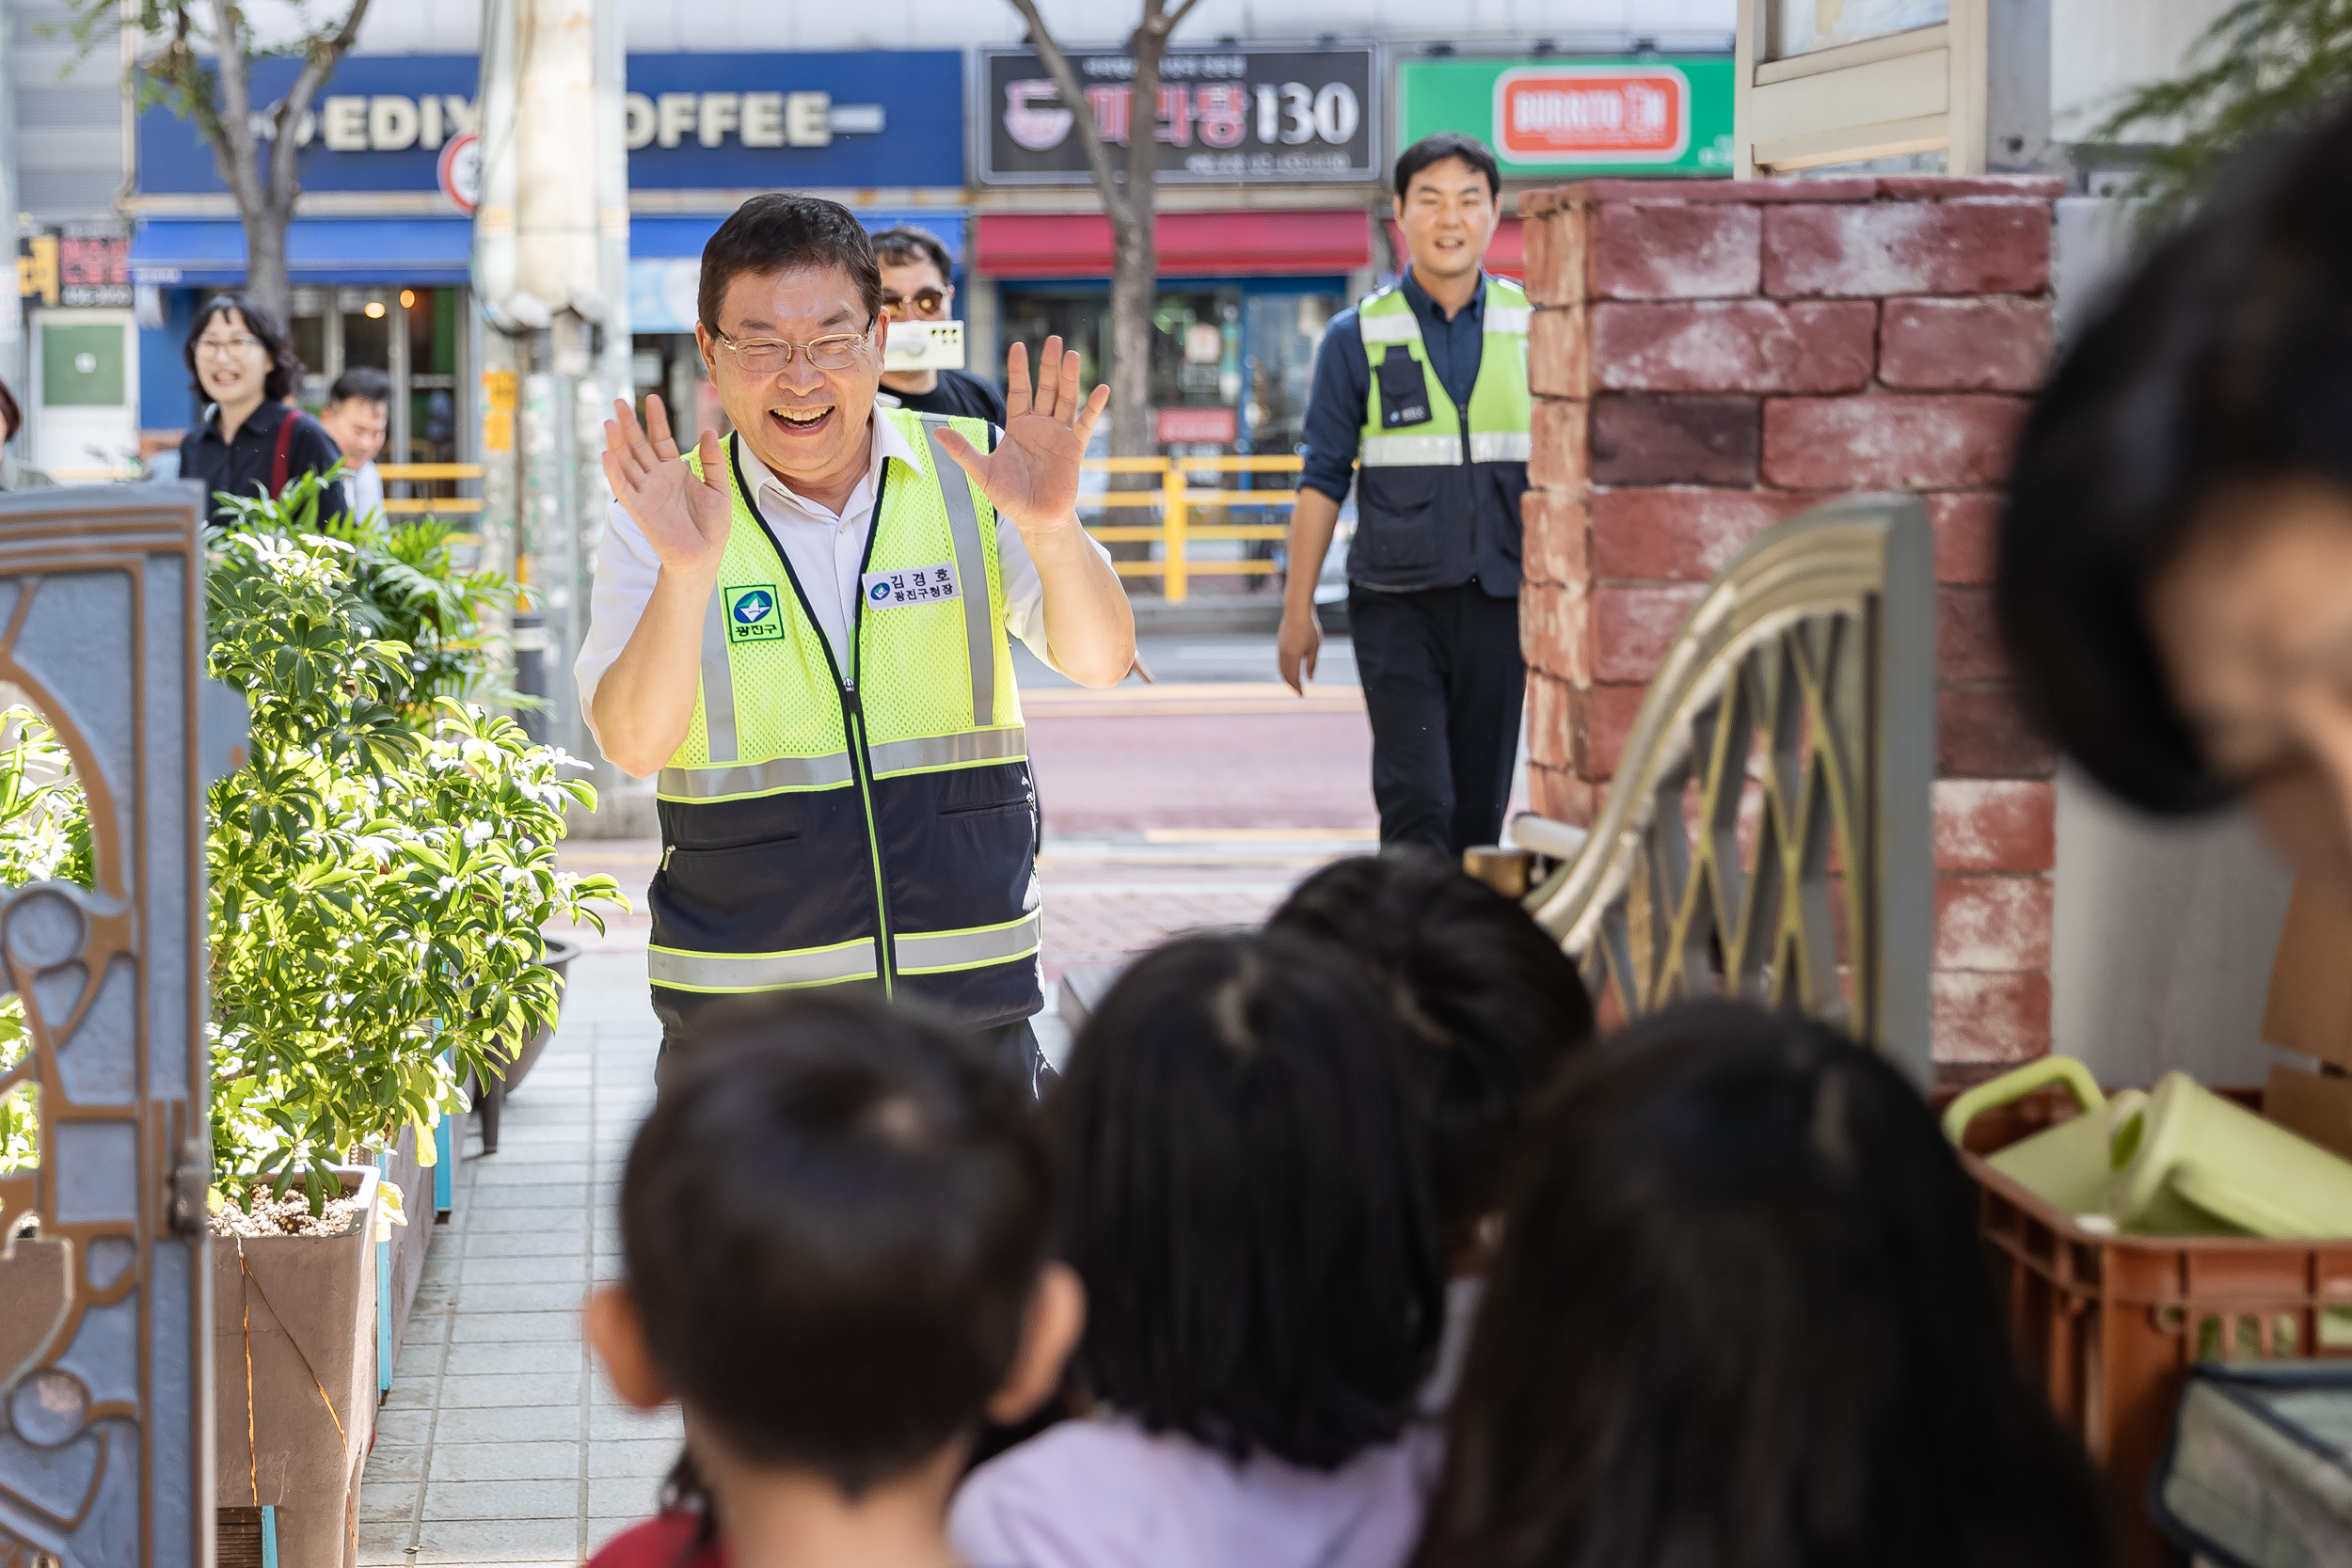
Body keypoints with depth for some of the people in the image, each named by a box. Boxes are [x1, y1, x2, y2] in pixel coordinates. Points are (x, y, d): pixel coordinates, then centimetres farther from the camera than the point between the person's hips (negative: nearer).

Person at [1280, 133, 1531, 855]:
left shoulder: (1531, 328, 6)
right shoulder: (1357, 337, 2)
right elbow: (1323, 478, 4)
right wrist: (1298, 611, 1)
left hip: (1497, 604, 2)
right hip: (1396, 604, -2)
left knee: (1480, 808, 6)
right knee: (1417, 804, -11)